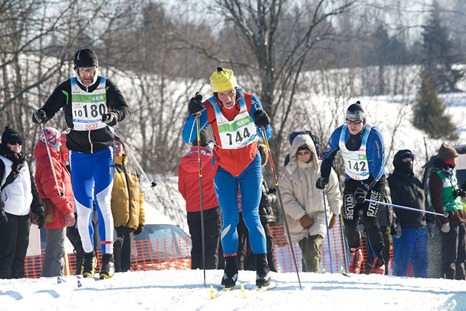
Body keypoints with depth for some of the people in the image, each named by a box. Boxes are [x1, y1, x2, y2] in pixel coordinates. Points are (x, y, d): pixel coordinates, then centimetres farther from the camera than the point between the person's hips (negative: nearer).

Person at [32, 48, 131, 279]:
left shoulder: (107, 87, -4)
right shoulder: (67, 89, -2)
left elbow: (124, 108, -12)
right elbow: (49, 108, -4)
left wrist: (114, 116, -35)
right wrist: (40, 116, -28)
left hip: (103, 151, -2)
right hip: (78, 153, 2)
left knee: (102, 203, -14)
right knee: (83, 209, 1)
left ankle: (108, 256, -12)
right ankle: (88, 255, 18)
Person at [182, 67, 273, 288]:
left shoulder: (249, 102, -15)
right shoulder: (209, 109, -16)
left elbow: (267, 136, -6)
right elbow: (188, 139, -18)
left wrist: (263, 124, -29)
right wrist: (193, 115, -34)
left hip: (250, 164, 0)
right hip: (224, 168, 0)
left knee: (251, 216, -7)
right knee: (230, 218, -5)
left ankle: (262, 268, -4)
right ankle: (230, 268, 4)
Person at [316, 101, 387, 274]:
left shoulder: (373, 136, -23)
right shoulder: (339, 134, -10)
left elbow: (379, 166, -23)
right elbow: (328, 156, 5)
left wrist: (365, 188, -31)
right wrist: (324, 177, -10)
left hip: (374, 181, -4)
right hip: (352, 181, 4)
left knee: (370, 221, -18)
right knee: (350, 221, -5)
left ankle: (379, 261, -9)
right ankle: (355, 253, 23)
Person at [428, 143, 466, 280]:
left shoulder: (450, 173, 18)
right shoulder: (437, 175, -11)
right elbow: (436, 200, -16)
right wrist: (444, 221, -20)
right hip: (448, 219, -9)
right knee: (450, 254, -8)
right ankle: (449, 277, -5)